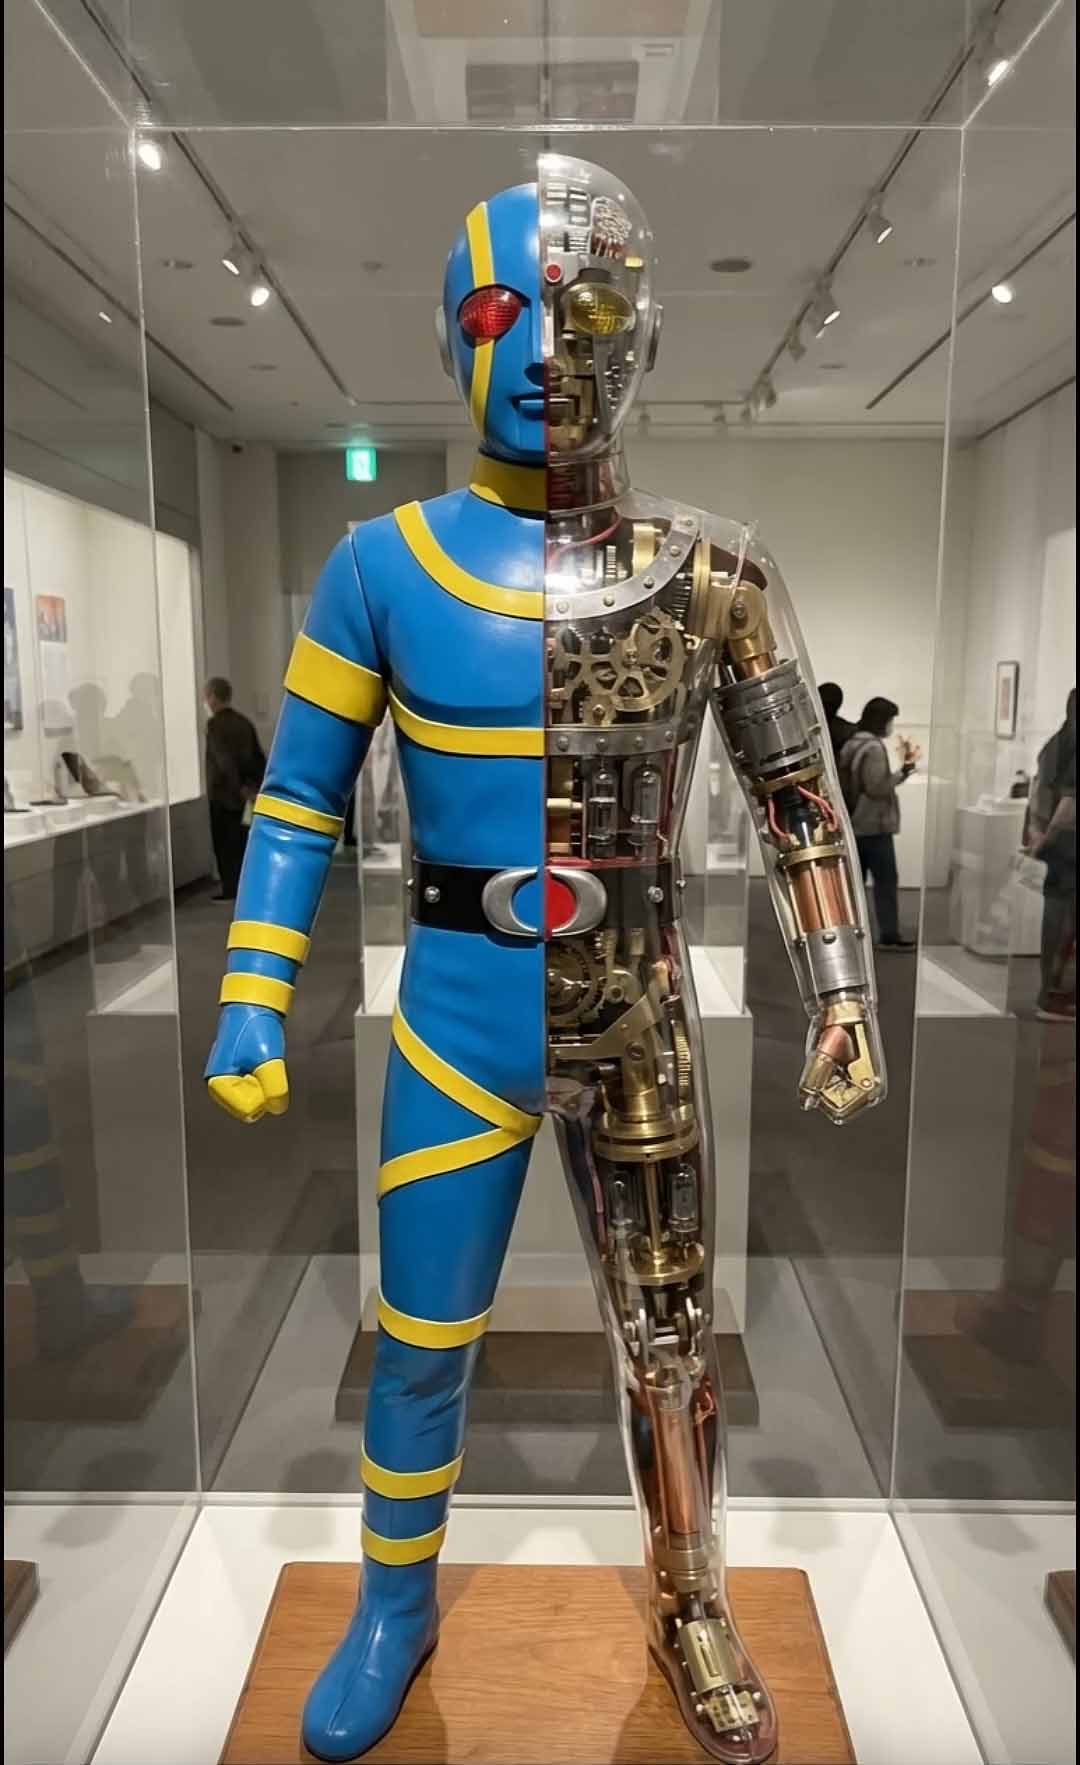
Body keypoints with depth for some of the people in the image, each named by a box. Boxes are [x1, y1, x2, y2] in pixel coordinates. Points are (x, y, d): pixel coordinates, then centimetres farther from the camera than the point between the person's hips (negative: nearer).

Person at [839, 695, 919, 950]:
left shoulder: (851, 744, 10)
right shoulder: (874, 747, -16)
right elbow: (878, 787, -19)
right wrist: (905, 769, -15)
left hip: (855, 824, 9)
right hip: (874, 826, -8)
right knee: (886, 880, -1)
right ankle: (889, 936, 2)